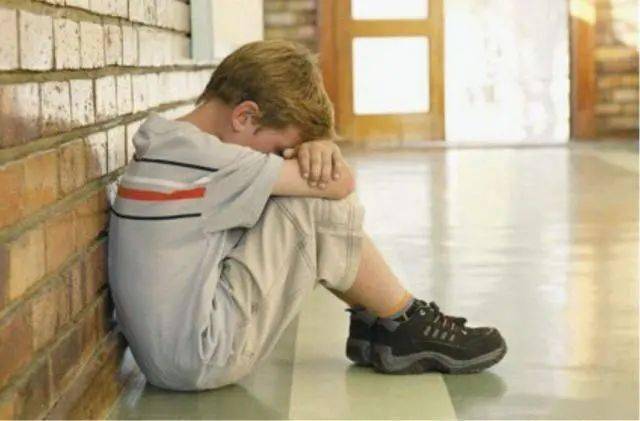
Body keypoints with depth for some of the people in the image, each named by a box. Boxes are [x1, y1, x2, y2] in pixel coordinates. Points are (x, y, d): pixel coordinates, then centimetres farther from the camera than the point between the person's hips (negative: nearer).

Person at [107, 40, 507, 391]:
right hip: (204, 359, -10)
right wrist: (294, 153, 4)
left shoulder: (167, 143, 8)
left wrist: (316, 146, -13)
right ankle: (405, 327, 5)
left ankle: (374, 322, 18)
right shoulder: (202, 160, -22)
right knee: (319, 206, -12)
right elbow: (340, 182, -16)